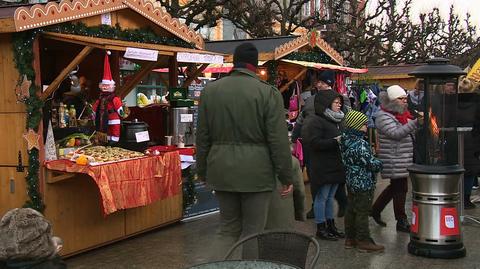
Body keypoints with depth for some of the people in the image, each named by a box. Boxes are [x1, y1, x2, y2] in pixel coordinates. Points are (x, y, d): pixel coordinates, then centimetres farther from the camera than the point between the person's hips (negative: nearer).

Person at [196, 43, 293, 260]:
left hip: (221, 170, 4)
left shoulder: (210, 90, 4)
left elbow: (202, 136, 9)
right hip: (256, 171, -4)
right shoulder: (268, 92, -8)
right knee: (252, 231, 8)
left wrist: (202, 171, 18)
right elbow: (278, 140, -9)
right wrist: (286, 176, -1)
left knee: (228, 229, 17)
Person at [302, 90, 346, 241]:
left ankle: (330, 225, 24)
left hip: (336, 165, 9)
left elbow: (341, 137, 29)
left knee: (330, 197, 15)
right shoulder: (315, 121, -12)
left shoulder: (336, 120, 16)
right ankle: (320, 228, 9)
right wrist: (335, 141, -23)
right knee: (322, 196, 0)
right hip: (323, 167, -9)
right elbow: (315, 143, -21)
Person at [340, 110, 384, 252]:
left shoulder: (345, 141, 5)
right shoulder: (360, 144, -23)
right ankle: (363, 241, 7)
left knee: (351, 210, 16)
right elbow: (372, 164, -21)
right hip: (363, 184, -9)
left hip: (351, 182, 9)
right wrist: (380, 163, 1)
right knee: (362, 212, -1)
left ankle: (350, 238, 25)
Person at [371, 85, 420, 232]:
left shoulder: (402, 114, 15)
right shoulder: (383, 116, -14)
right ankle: (401, 222, 6)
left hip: (403, 158, 9)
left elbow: (408, 133, 22)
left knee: (395, 186, 17)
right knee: (400, 188, -3)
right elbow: (396, 133, -26)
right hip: (394, 160, -9)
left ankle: (376, 210, 31)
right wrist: (416, 122, -33)